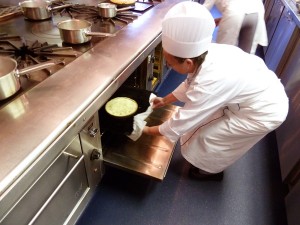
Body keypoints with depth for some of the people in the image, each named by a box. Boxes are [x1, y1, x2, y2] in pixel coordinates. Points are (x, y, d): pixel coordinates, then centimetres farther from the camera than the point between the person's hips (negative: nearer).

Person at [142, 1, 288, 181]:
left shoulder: (211, 82, -38)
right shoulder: (206, 52, -15)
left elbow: (182, 121, -26)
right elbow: (191, 83, 4)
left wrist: (148, 130, -11)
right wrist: (165, 100, 13)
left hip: (265, 112, -7)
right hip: (262, 90, 7)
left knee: (209, 136, 0)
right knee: (204, 120, 17)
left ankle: (212, 169, 32)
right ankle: (211, 160, 44)